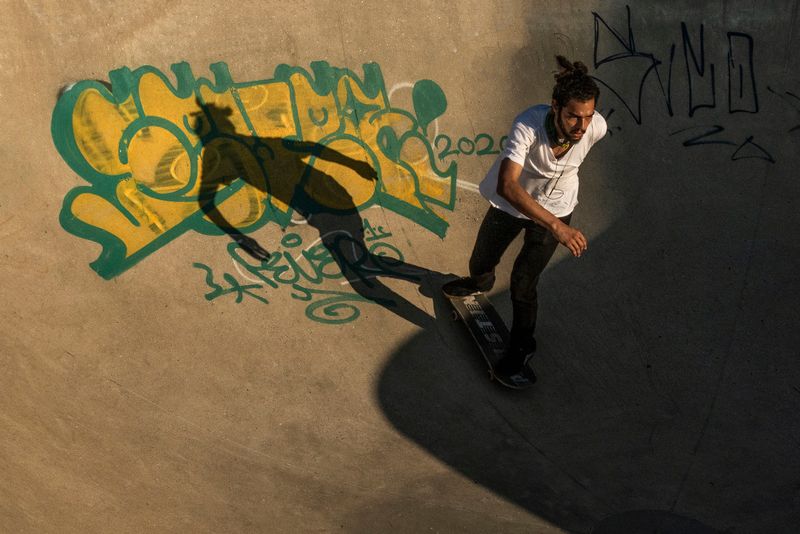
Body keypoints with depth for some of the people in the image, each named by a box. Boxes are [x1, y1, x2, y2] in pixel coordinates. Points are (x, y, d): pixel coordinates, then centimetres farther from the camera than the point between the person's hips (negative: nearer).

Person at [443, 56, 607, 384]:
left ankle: (521, 351, 21)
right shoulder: (527, 125, -41)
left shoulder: (597, 127, -29)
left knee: (523, 280, -4)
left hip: (555, 207, 1)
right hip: (511, 203, 0)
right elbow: (507, 186, -53)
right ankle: (480, 283, 61)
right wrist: (556, 226, -60)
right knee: (480, 263, 20)